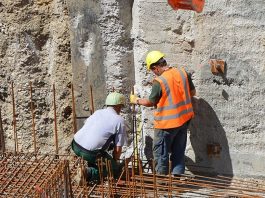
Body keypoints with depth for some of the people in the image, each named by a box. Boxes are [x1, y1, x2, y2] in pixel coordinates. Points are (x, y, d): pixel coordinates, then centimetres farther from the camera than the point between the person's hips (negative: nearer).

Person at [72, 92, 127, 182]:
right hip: (89, 152, -7)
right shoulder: (119, 121, -1)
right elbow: (118, 148, -2)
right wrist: (115, 162, 19)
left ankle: (92, 166, 24)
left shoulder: (97, 112, 16)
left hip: (75, 145, 7)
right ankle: (89, 173, -9)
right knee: (116, 169, 10)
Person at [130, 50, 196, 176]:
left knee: (161, 153, 9)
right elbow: (192, 92, 8)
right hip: (184, 119, 6)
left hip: (166, 123, -6)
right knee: (179, 152, 16)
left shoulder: (159, 81, -19)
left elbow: (150, 102, -6)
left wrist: (137, 101, 11)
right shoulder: (183, 73, -3)